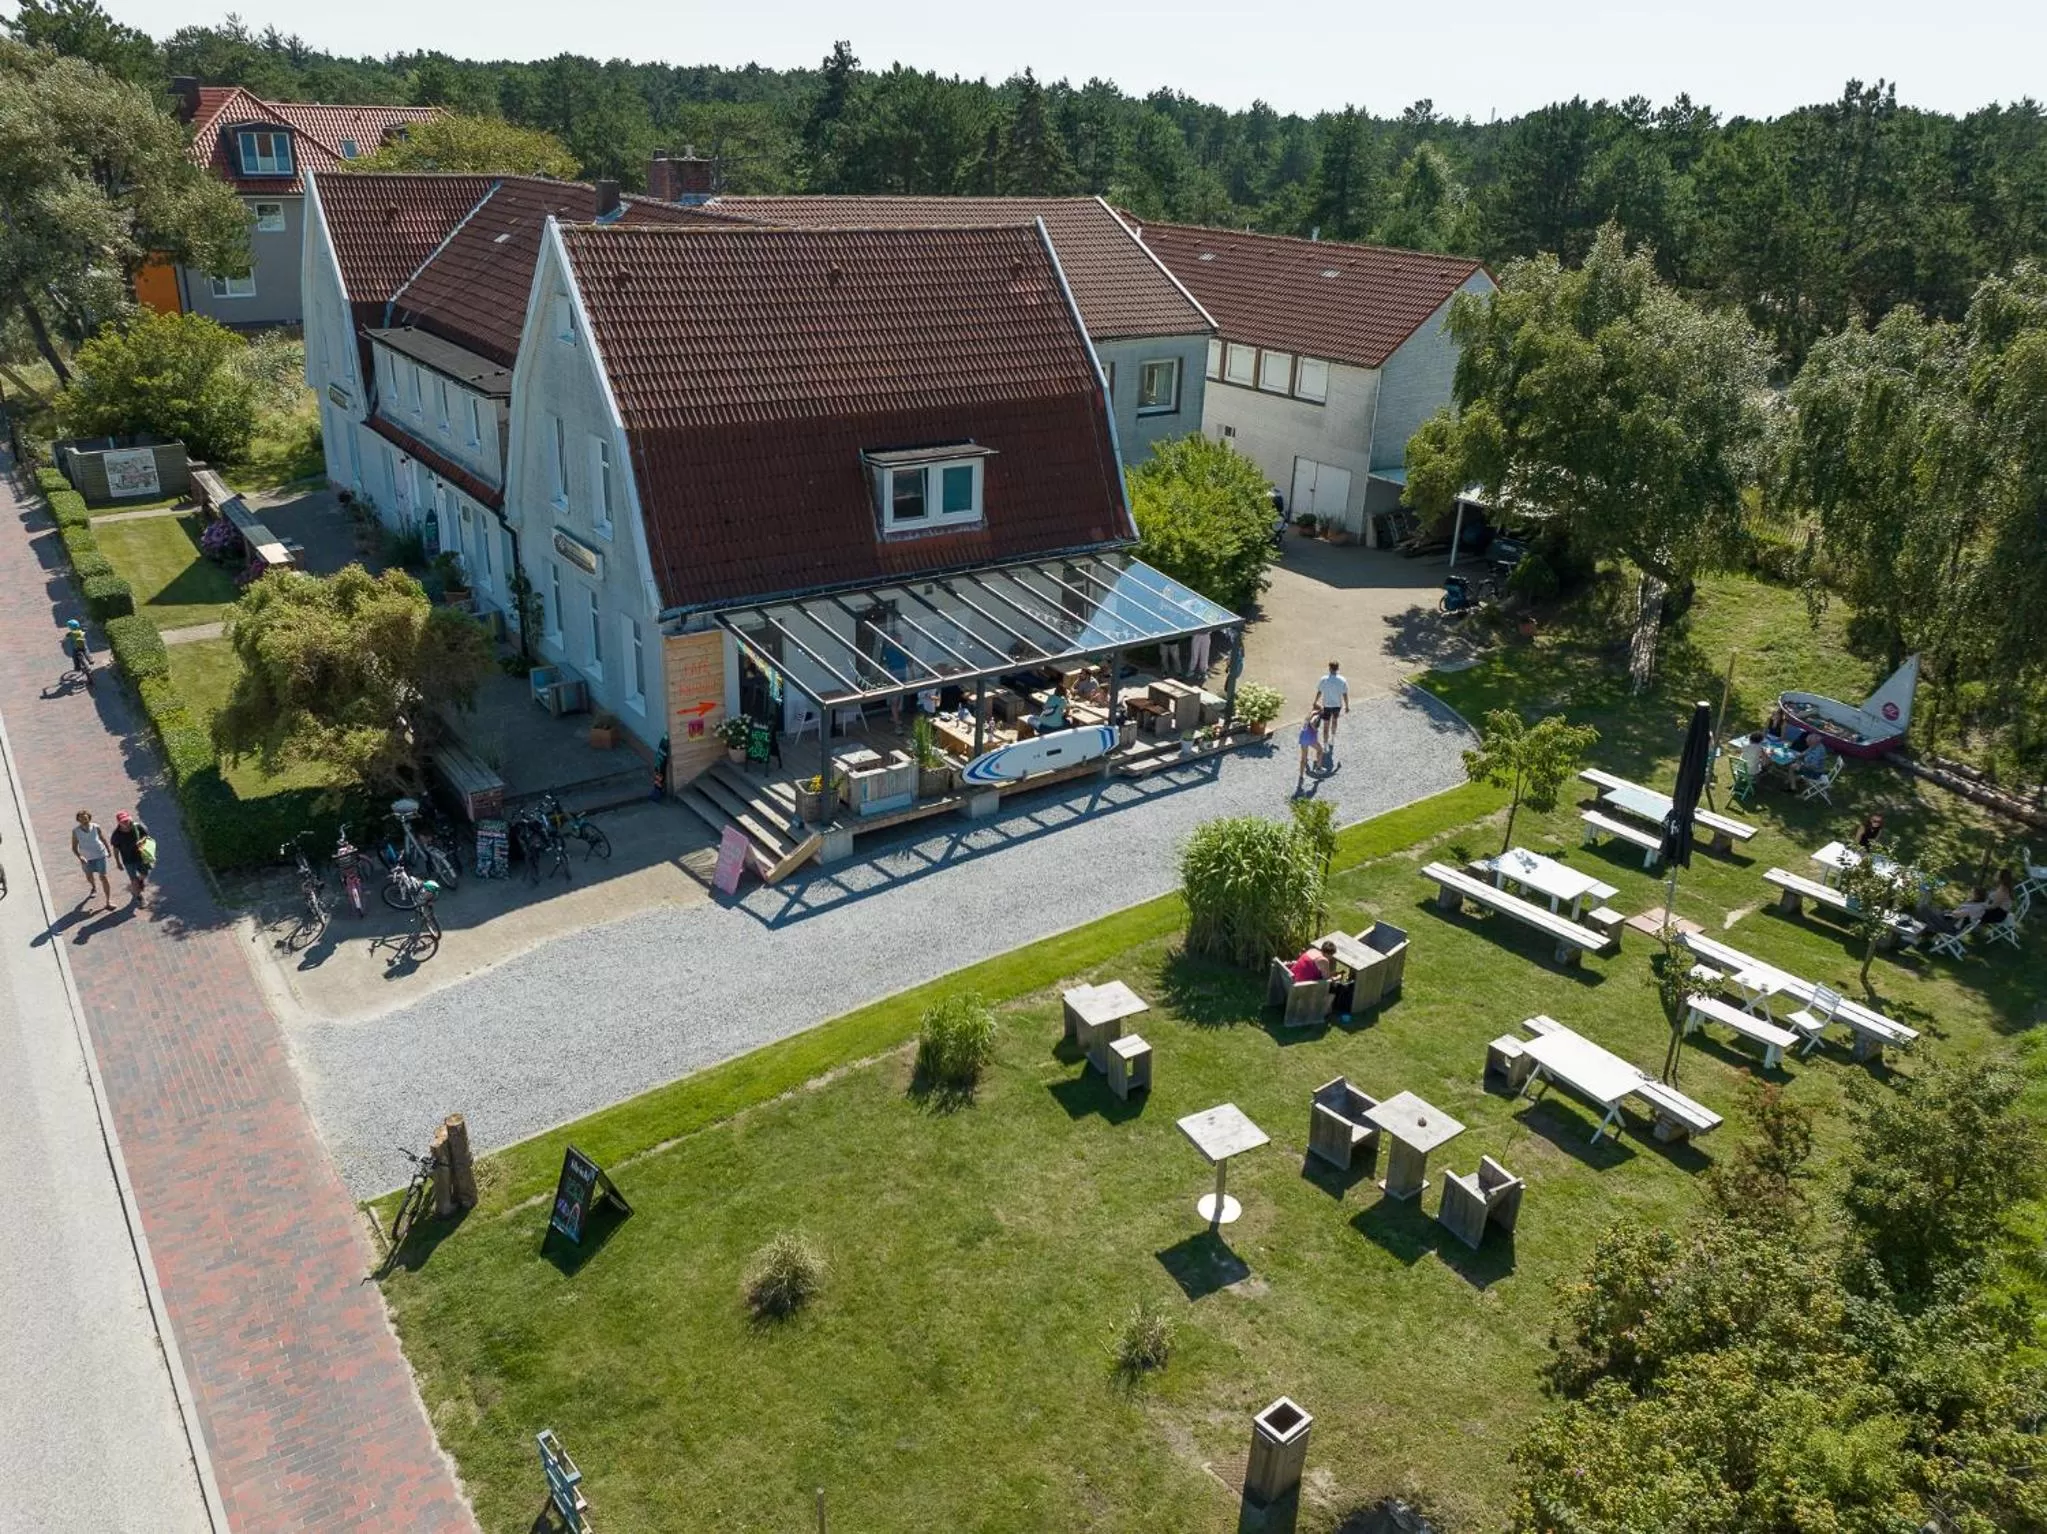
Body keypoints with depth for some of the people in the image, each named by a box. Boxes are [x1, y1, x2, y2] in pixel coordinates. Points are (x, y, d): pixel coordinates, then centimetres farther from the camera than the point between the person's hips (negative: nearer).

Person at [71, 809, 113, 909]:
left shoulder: (95, 827, -17)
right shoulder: (75, 831, -17)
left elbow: (102, 838, 1)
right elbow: (74, 847, -11)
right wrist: (79, 857, -29)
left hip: (100, 855, -2)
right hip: (86, 858, 2)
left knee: (103, 877, -6)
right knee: (89, 877, 24)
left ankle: (108, 901, -2)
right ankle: (93, 888, 60)